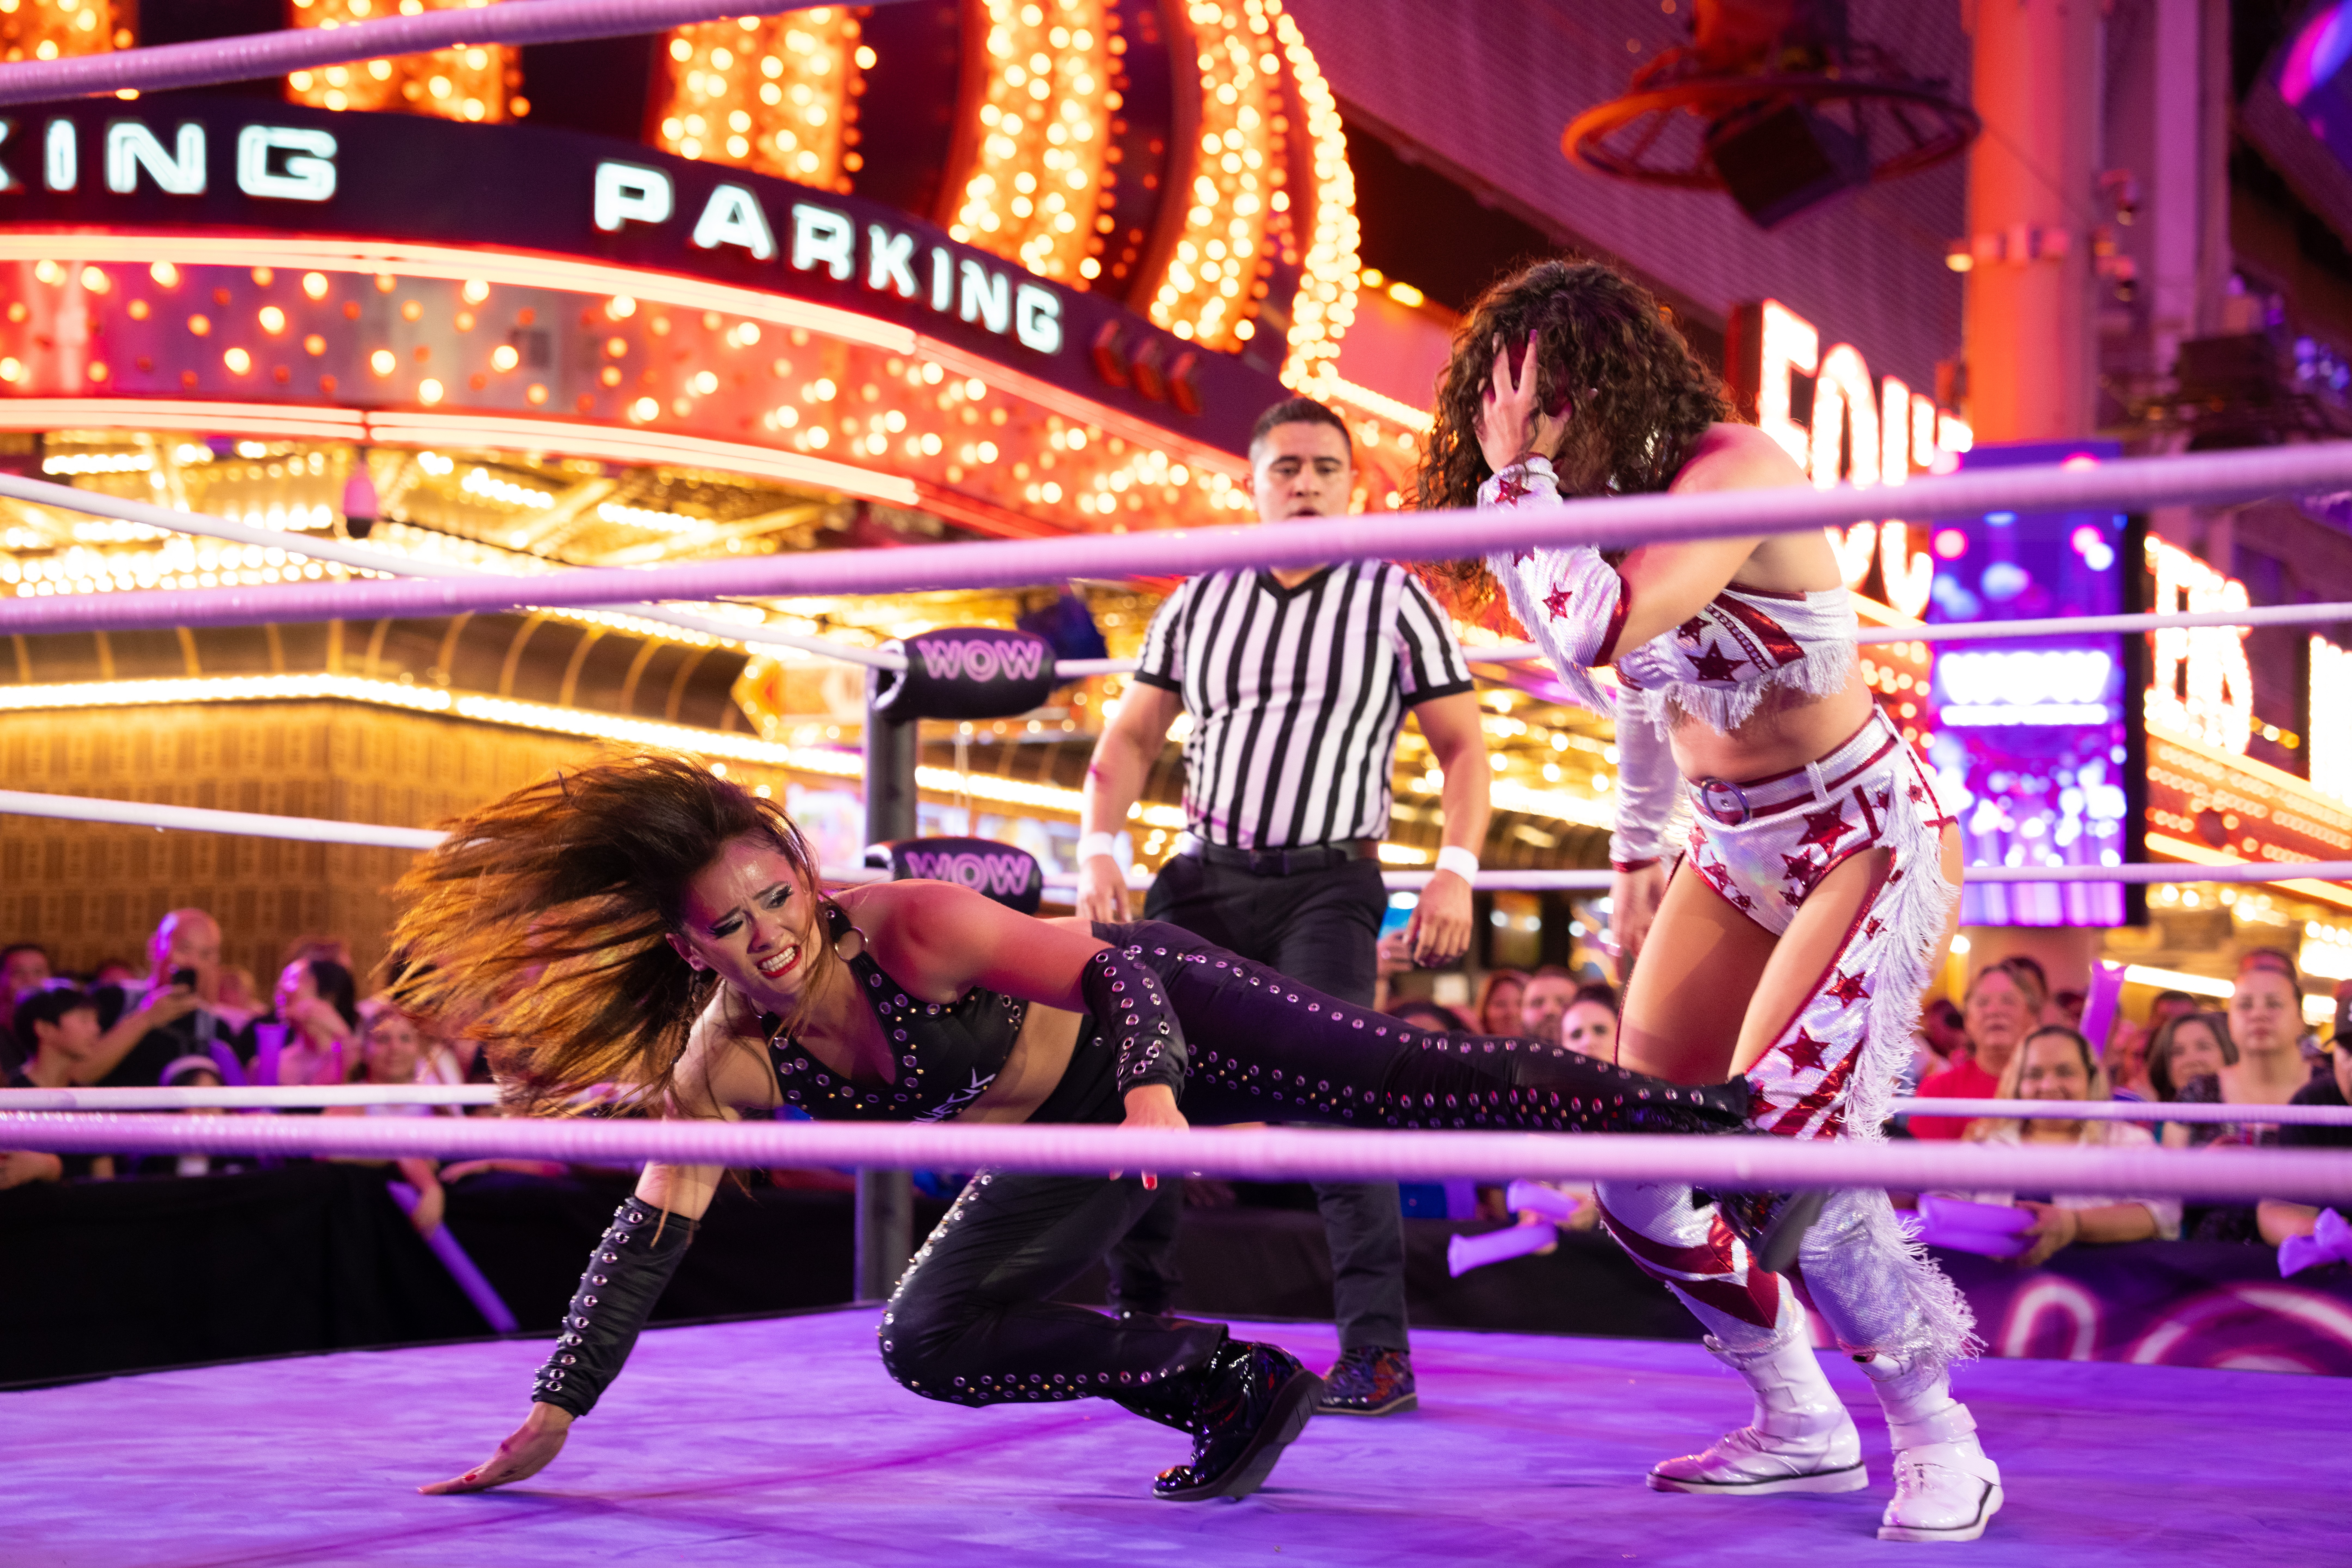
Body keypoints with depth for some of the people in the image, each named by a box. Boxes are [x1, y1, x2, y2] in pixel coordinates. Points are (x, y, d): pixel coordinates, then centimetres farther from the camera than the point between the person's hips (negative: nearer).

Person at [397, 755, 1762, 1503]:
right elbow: (648, 1239, -10)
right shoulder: (722, 1068, -16)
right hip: (1073, 1139, 6)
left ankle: (1717, 1111, -9)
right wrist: (551, 1419, -11)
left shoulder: (911, 928, -31)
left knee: (1425, 1086, -18)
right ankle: (1239, 1391, 4)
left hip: (1164, 1027, -6)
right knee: (929, 1343, -3)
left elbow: (1119, 972, -31)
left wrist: (1154, 1096, -50)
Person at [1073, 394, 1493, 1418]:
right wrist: (1098, 853, -2)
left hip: (1325, 884, -4)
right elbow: (1130, 739, 13)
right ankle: (1135, 1317, 19)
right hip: (1202, 876, 4)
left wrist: (1456, 871, -10)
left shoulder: (1394, 601, 3)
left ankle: (1377, 1351, -19)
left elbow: (1463, 747, 3)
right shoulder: (1199, 601, 12)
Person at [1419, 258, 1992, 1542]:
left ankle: (1940, 1444, 1)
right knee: (1638, 1176, 4)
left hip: (1865, 834, -8)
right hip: (1734, 851, 8)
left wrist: (1517, 474, -29)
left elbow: (1594, 639, -38)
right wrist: (1637, 852, 22)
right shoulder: (1605, 497, 1)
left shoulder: (1735, 474, -23)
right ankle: (1800, 1427, 22)